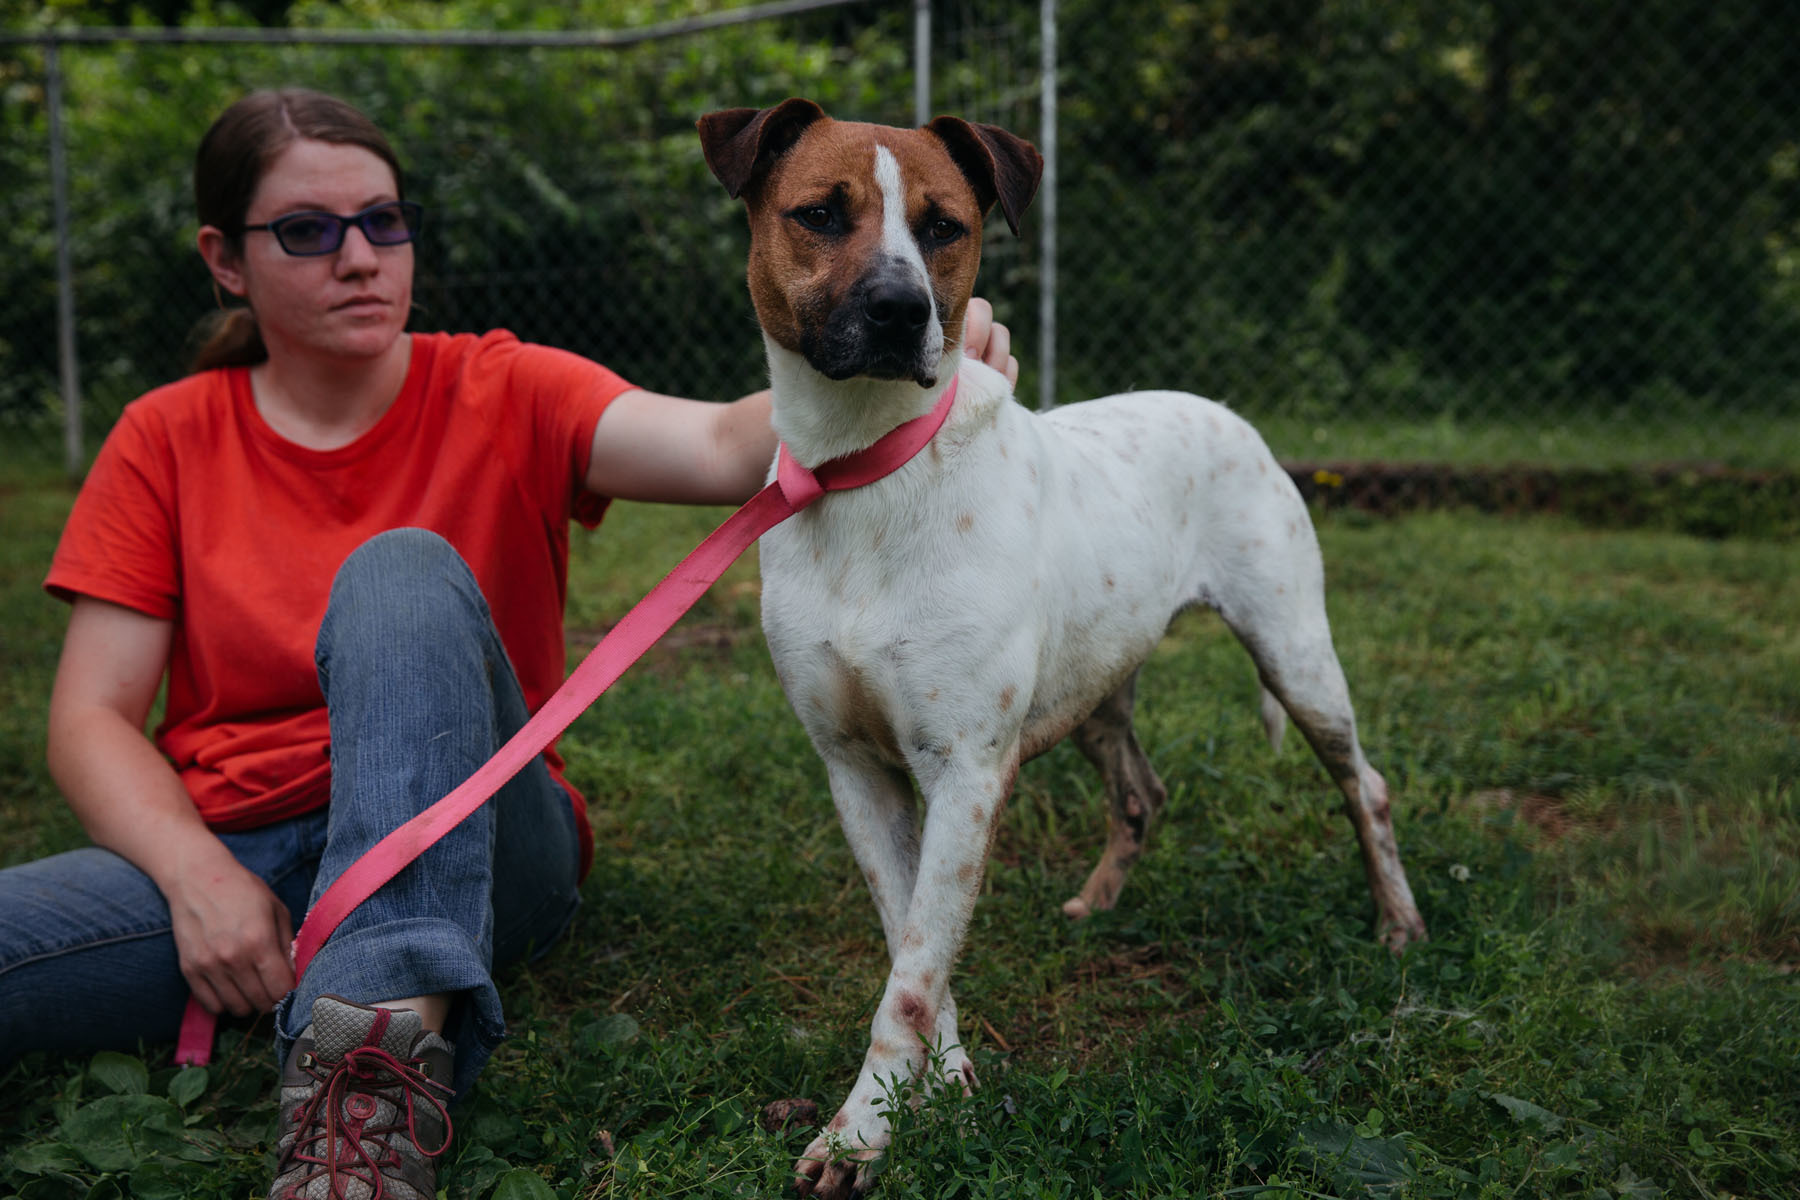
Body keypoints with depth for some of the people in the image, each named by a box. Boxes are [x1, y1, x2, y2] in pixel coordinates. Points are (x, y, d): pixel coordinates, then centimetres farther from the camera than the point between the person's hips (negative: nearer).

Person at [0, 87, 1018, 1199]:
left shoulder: (505, 395, 2)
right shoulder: (167, 440, 8)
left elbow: (720, 447, -18)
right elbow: (93, 716, 3)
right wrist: (196, 875, -17)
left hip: (469, 851, 0)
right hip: (225, 860, 0)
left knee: (404, 568, -31)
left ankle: (389, 1039, -40)